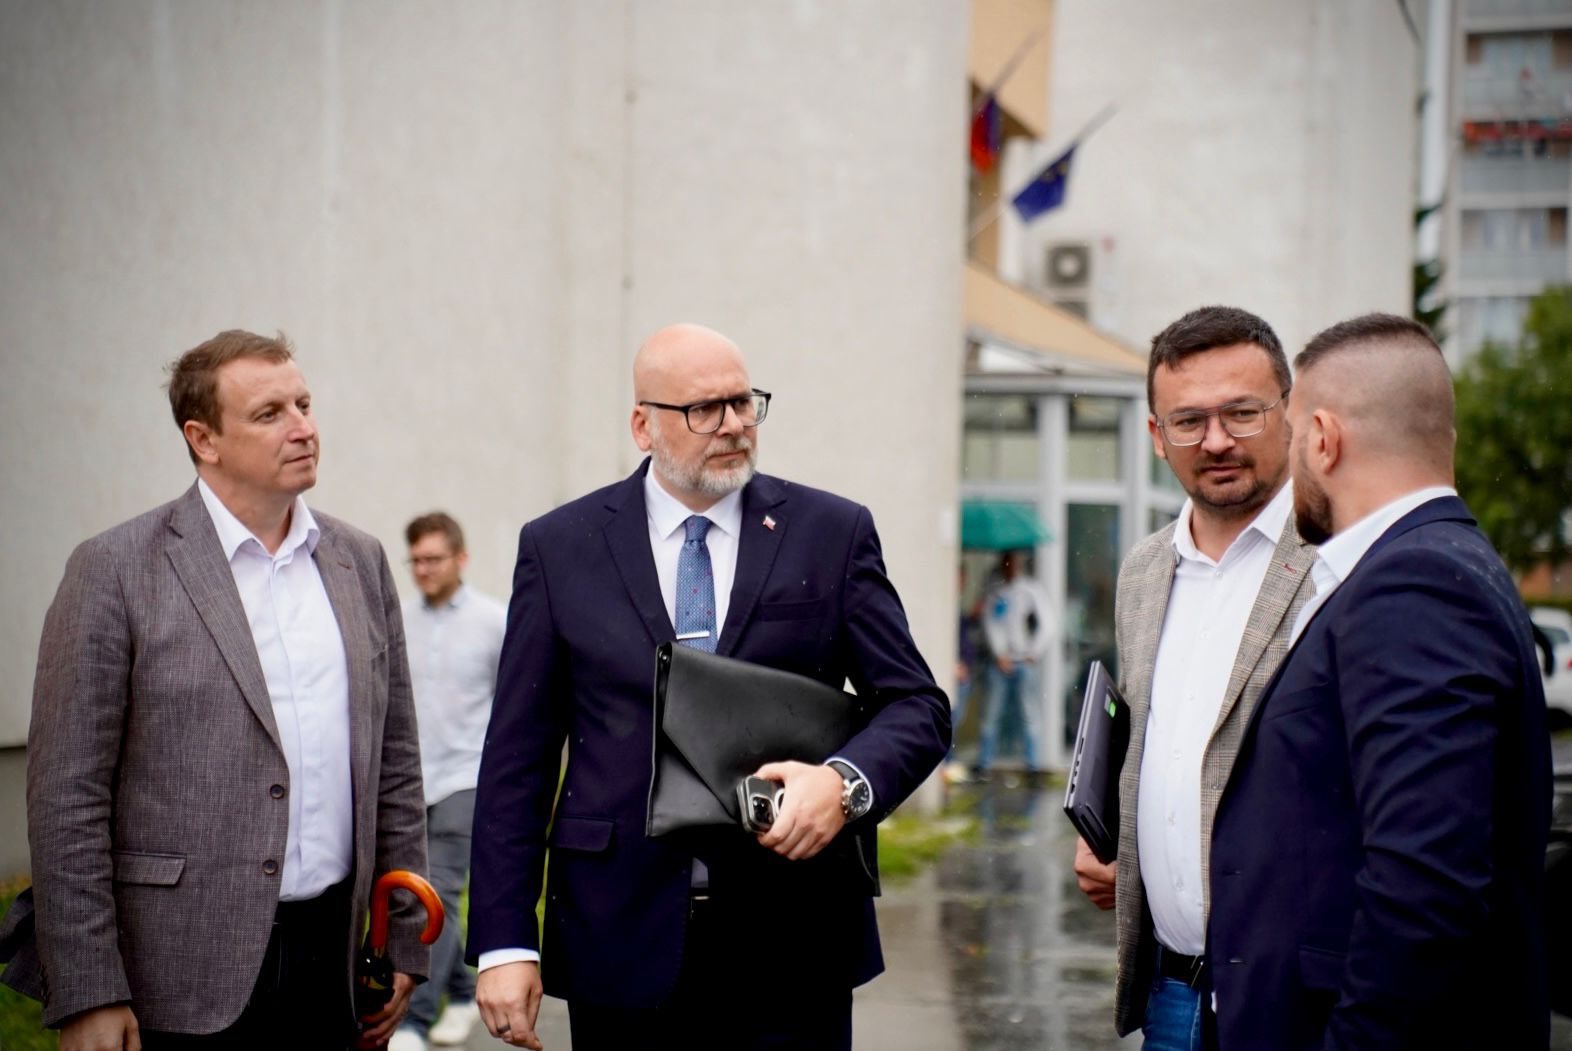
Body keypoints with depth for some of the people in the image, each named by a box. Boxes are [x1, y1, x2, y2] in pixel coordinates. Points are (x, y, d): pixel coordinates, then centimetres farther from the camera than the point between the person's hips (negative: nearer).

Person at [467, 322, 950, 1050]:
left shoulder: (833, 533, 4)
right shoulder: (560, 547, 4)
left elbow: (917, 706, 3)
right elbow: (517, 756, 3)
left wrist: (847, 781, -19)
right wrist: (504, 942, -4)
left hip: (791, 944, 0)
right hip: (623, 947, 0)